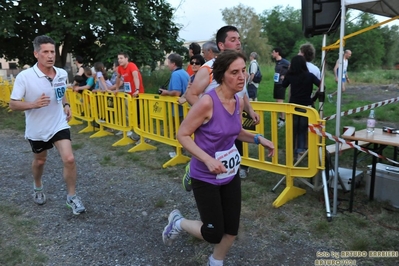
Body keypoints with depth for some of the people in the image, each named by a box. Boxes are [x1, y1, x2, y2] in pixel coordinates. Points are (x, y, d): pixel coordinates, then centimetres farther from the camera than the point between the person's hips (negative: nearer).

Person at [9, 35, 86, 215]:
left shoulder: (62, 74, -6)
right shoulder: (24, 77, -19)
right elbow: (13, 105, -15)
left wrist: (66, 105, -4)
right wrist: (34, 104, -32)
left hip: (59, 125, 2)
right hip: (37, 129, -1)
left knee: (69, 159, -13)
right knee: (40, 161, 19)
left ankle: (71, 197, 6)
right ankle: (37, 187, 51)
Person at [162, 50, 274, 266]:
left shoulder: (239, 102, -2)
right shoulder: (207, 102, -25)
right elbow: (182, 134, -18)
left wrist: (258, 139, -2)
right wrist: (208, 159, -28)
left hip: (231, 174, 7)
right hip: (206, 178, -7)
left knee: (232, 229, 14)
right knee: (214, 234, 3)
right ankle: (177, 222, 33)